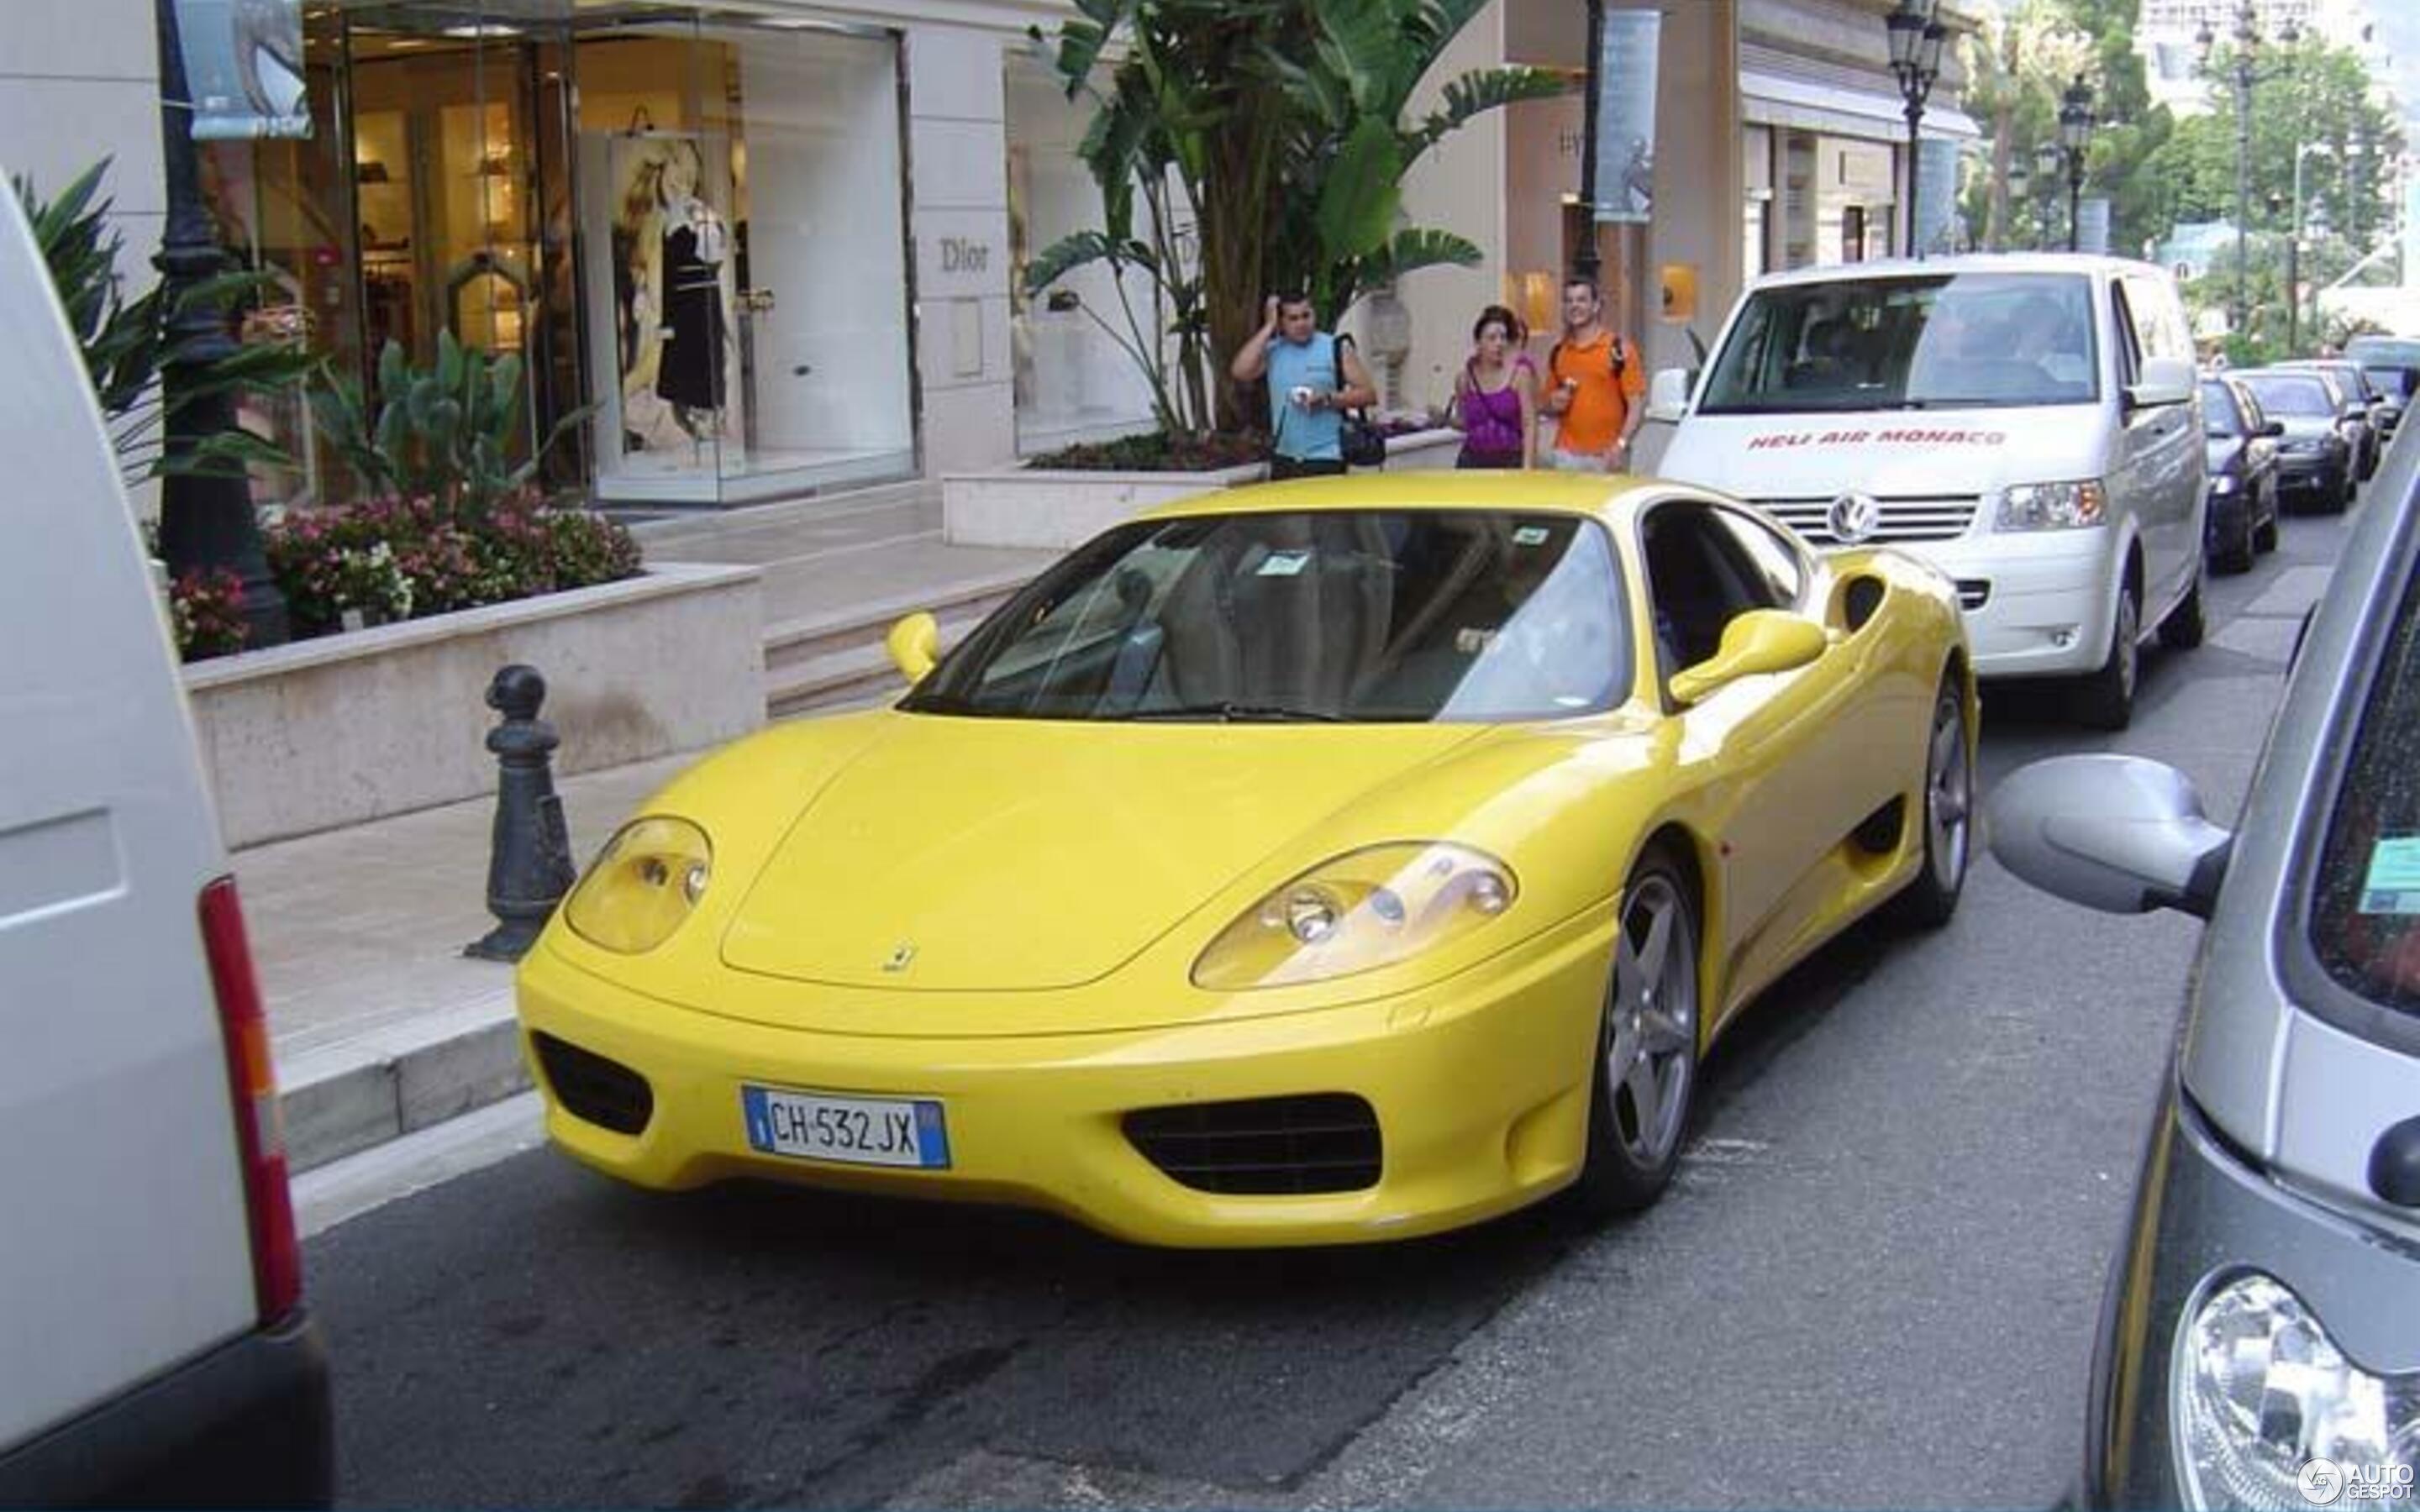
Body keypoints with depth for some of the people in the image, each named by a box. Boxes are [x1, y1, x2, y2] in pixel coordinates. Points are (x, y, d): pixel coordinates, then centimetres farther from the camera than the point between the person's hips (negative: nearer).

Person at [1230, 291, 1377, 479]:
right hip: (1283, 458, 4)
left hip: (1326, 459, -4)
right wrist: (1268, 327, -6)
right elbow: (1240, 372, -11)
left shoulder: (1337, 348, 1)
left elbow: (1369, 394, -1)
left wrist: (1328, 399, -16)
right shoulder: (1272, 351, 8)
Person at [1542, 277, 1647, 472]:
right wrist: (1554, 404, -2)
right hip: (1567, 456, 4)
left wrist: (1621, 444, -18)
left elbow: (1636, 406, -6)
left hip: (1605, 457, -4)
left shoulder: (1619, 349, -2)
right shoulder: (1558, 353, 13)